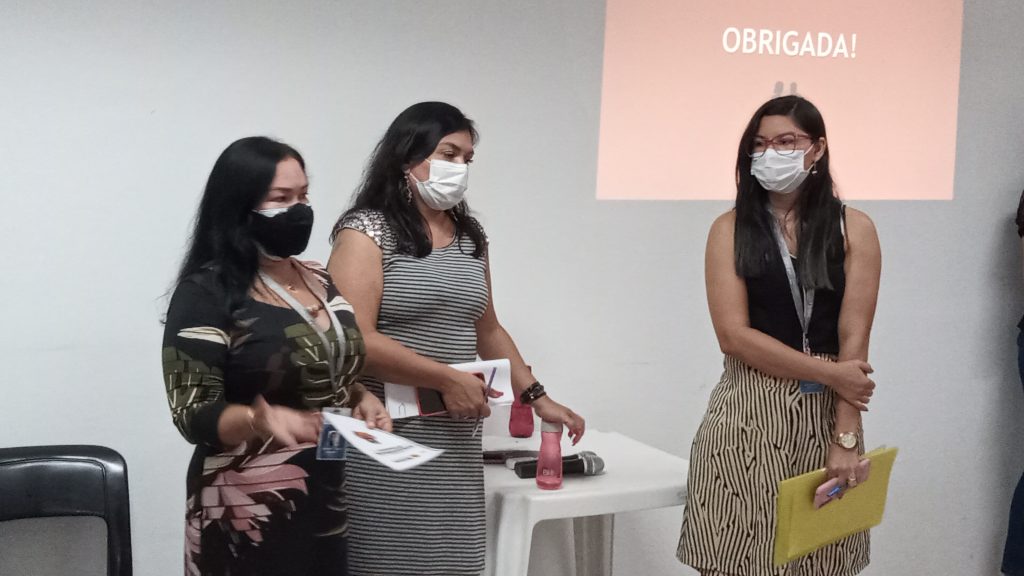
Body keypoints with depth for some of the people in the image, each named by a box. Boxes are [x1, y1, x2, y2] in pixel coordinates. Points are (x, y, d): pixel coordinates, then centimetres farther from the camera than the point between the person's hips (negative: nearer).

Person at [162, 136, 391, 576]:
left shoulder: (321, 282, 9)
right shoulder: (206, 293, -11)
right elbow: (194, 415, -15)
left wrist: (363, 400, 1)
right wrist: (261, 419, -32)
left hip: (327, 503, 6)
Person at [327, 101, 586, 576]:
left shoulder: (470, 236, 13)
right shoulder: (367, 231, -7)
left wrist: (538, 398, 16)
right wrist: (447, 380, -14)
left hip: (454, 441, 6)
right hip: (384, 440, -6)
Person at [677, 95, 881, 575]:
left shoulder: (853, 229, 2)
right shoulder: (730, 229, 1)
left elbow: (854, 339, -5)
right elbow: (734, 335, -8)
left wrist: (846, 438, -12)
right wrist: (828, 373, -11)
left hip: (825, 413, 1)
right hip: (749, 412, -1)